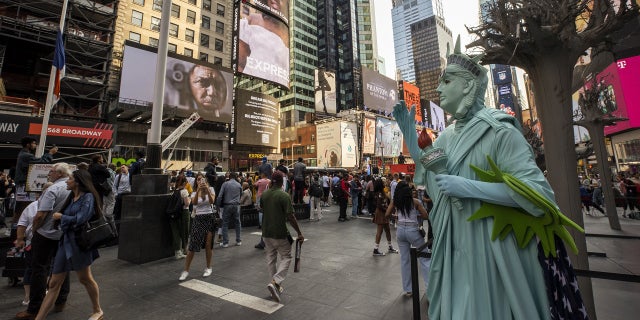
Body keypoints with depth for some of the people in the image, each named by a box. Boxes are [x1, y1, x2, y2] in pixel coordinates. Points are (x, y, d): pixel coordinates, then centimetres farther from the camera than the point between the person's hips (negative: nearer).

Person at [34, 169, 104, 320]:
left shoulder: (88, 197, -10)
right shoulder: (71, 198, 14)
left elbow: (79, 220, -16)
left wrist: (61, 216, -4)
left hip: (79, 242, -7)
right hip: (65, 241, 7)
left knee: (85, 279, 6)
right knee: (54, 283, 9)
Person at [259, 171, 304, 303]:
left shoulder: (264, 195, 0)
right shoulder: (284, 196, -18)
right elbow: (290, 216, -20)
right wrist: (299, 233, -12)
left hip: (266, 232, 6)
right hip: (280, 233, -6)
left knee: (271, 258, 17)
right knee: (286, 257, 9)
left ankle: (276, 287, 26)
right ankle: (275, 282, -7)